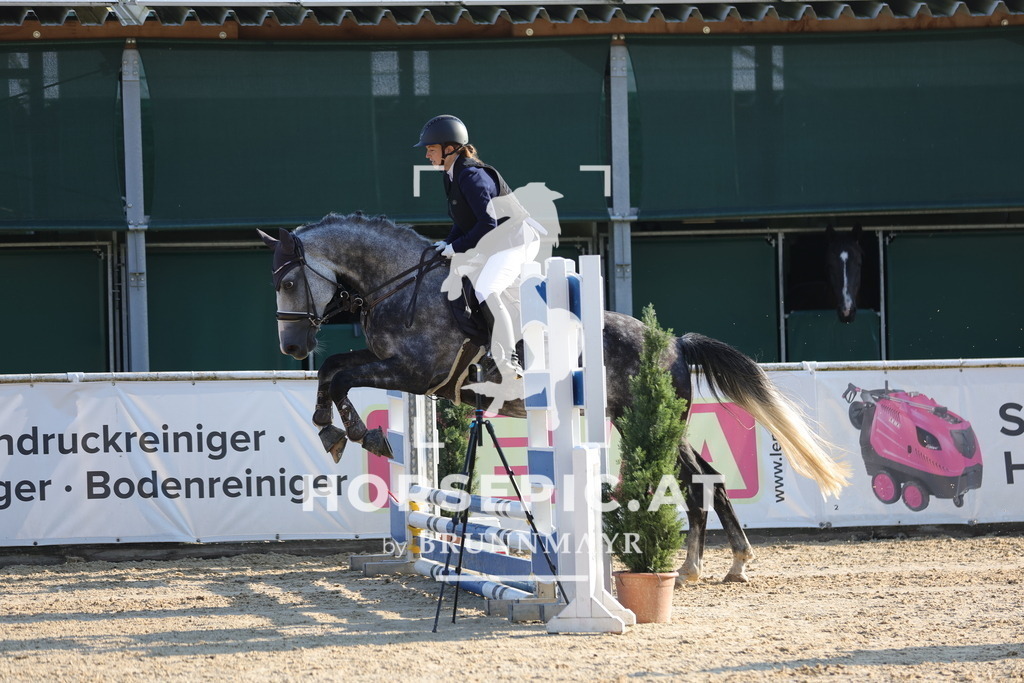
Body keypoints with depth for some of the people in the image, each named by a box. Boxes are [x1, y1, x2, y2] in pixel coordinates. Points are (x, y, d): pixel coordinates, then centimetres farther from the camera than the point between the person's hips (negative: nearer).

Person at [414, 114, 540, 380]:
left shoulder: (471, 175, -19)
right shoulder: (452, 176, 11)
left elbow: (487, 224, -25)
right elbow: (463, 223, 18)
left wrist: (456, 247, -18)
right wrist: (447, 244, 0)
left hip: (514, 240, -11)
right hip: (488, 247, 11)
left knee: (485, 292, -31)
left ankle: (508, 362, -35)